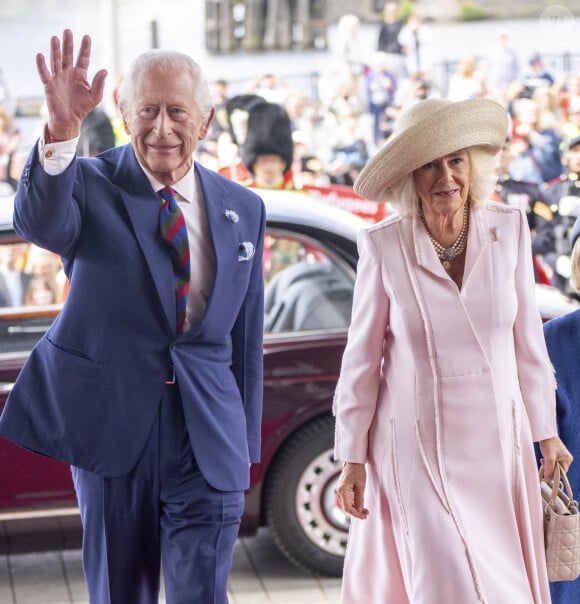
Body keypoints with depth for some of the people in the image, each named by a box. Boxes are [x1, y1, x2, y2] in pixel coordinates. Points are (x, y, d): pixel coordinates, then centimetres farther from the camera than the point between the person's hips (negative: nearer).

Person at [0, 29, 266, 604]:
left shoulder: (242, 209, 6)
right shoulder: (91, 185, -4)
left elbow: (247, 335, 11)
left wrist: (245, 443, 12)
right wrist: (61, 130, -46)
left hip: (208, 435, 2)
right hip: (111, 425, -1)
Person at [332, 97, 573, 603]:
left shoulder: (510, 229, -3)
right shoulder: (384, 246, -9)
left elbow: (528, 339, 6)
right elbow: (361, 359, -3)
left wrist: (545, 431, 9)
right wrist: (352, 459, -2)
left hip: (499, 443, 3)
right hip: (419, 448, -3)